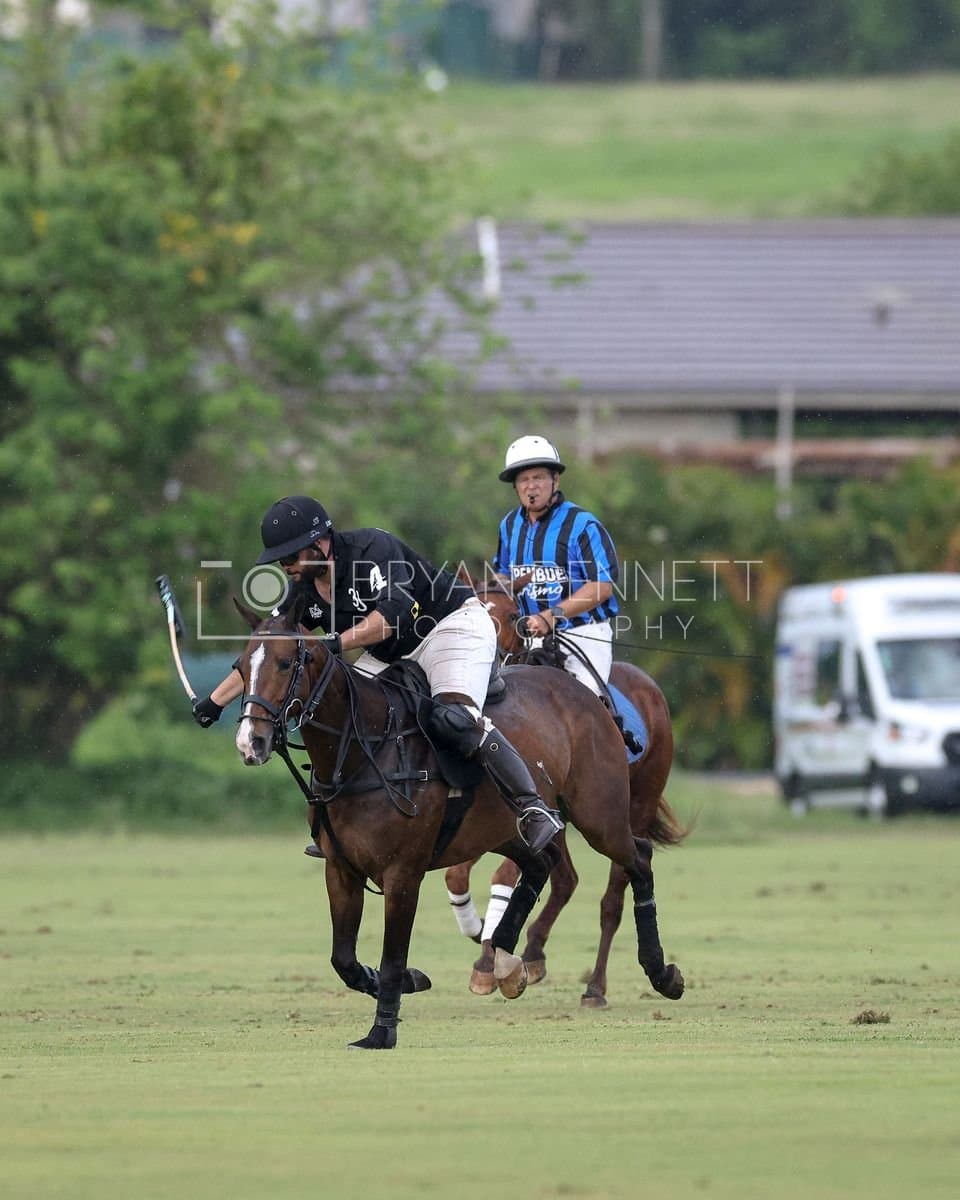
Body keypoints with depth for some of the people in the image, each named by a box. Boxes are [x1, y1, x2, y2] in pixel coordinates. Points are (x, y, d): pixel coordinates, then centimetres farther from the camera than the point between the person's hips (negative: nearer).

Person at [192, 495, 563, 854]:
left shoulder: (371, 548, -25)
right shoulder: (304, 591, 0)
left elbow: (396, 611, -39)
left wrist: (337, 642, -48)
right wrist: (214, 702, 6)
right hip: (388, 656, 9)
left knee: (451, 719, -31)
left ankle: (533, 812, -34)